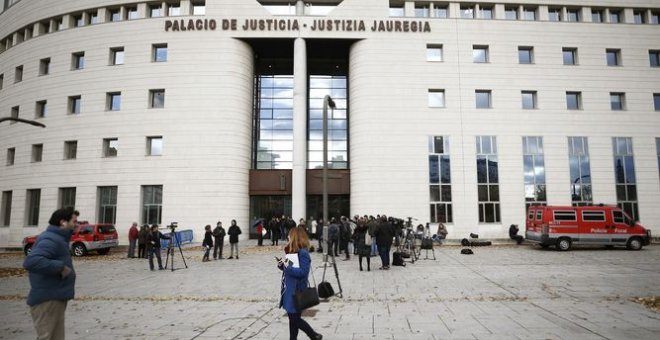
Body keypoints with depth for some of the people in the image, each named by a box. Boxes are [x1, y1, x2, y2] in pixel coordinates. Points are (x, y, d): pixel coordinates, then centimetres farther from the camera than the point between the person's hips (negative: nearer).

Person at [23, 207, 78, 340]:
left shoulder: (57, 239, 15)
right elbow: (31, 261, -35)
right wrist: (60, 267, -29)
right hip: (47, 300, -10)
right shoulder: (51, 239, -20)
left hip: (55, 299, 10)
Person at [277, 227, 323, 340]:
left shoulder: (303, 253, -19)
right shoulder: (294, 252, 9)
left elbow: (303, 272, -25)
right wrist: (282, 265, 0)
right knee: (292, 318, 15)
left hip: (297, 292, -9)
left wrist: (288, 267, -25)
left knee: (295, 319, 0)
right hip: (290, 290, 9)